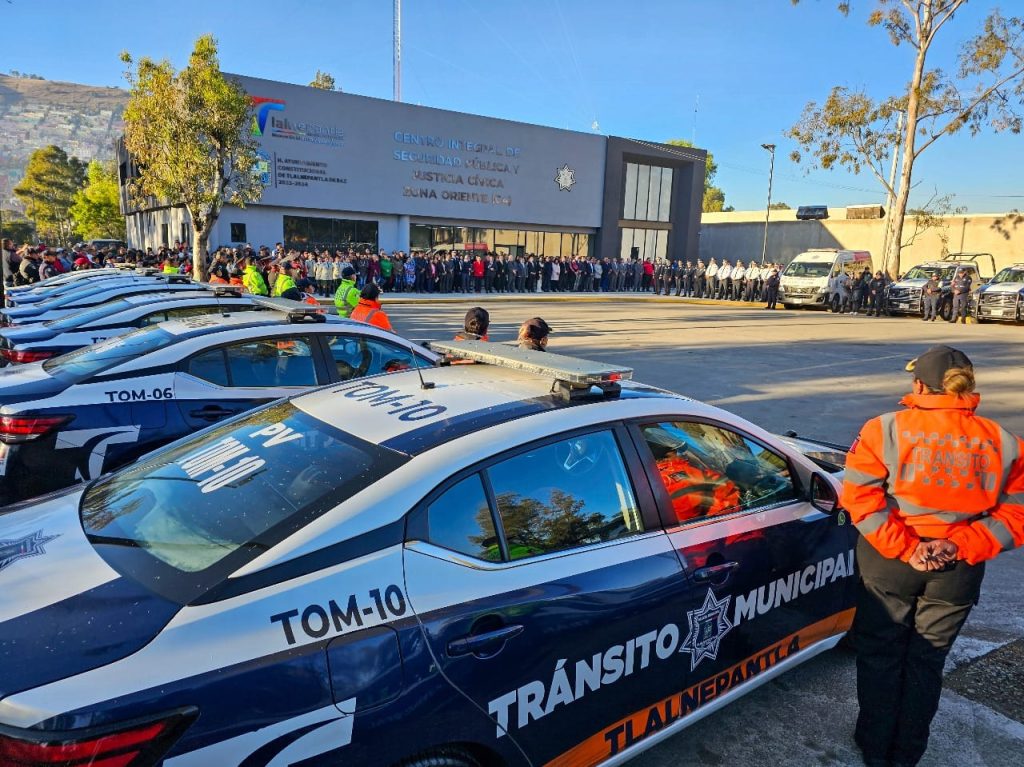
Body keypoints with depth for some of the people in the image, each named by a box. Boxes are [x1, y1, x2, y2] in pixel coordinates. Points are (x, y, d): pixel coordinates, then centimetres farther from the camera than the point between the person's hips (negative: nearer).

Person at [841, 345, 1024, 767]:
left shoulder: (886, 430, -13)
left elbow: (861, 498, -19)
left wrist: (903, 548, -16)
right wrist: (959, 547, -12)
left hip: (888, 560, -2)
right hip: (958, 572, 3)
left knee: (880, 653, 17)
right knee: (926, 661, 19)